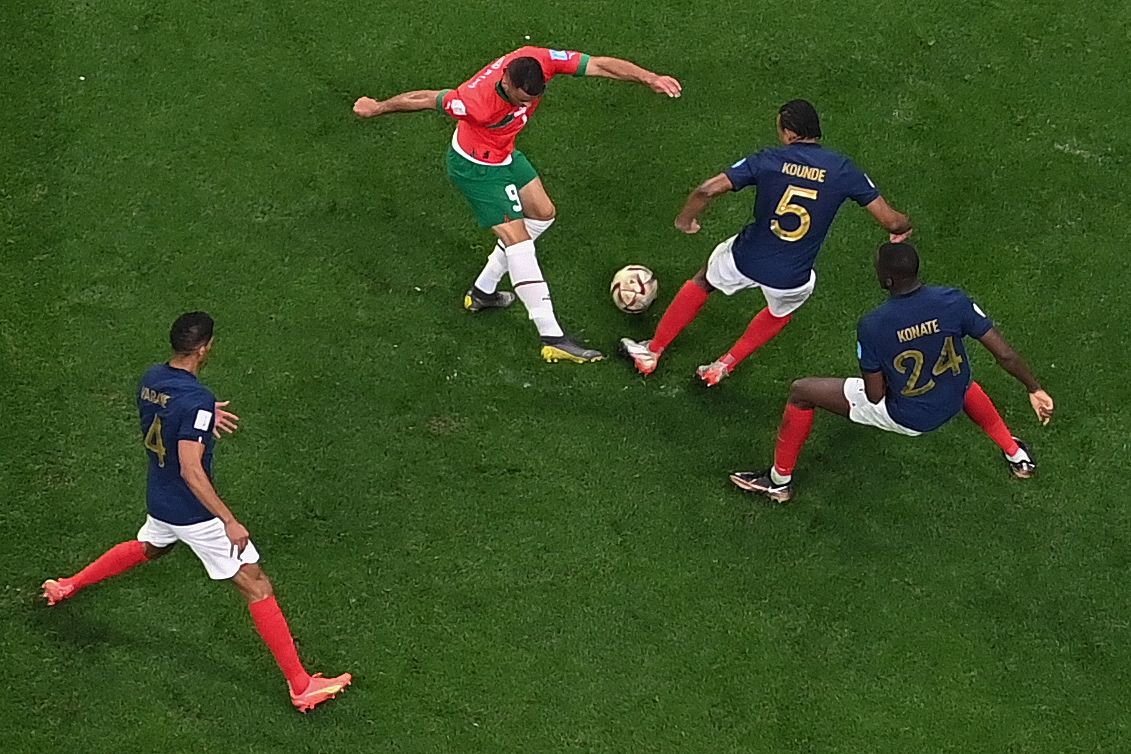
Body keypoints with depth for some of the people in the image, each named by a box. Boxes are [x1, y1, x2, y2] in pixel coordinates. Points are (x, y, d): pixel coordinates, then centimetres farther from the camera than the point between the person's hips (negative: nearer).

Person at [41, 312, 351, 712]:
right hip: (193, 511, -8)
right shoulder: (196, 399, -28)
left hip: (159, 499, 8)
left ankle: (67, 586, 52)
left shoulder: (150, 379, -2)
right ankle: (301, 686, -2)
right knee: (256, 586, -3)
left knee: (148, 548, 40)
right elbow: (191, 470, -31)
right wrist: (230, 522, -29)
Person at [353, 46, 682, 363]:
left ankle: (483, 291, 26)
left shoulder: (541, 61, -26)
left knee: (543, 214, 18)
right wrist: (377, 108, -11)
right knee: (519, 240, -10)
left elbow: (600, 65, -24)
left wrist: (650, 78, -33)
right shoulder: (477, 101, -40)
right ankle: (552, 339, -7)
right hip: (475, 168, -8)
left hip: (505, 154, 8)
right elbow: (426, 99, -26)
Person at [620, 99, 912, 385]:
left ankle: (651, 353, 42)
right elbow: (891, 221, -4)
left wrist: (685, 219, 3)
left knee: (702, 282, 33)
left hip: (745, 260, 0)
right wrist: (903, 227, 20)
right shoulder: (843, 169, -8)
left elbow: (708, 190, -17)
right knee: (782, 311, 38)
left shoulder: (768, 160, -11)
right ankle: (723, 367, 34)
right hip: (791, 280, 0)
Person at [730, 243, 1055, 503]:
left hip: (903, 417, -4)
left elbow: (875, 395, -18)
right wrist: (1035, 389, -1)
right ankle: (1017, 456, 47)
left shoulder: (872, 326, -28)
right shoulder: (954, 301, -22)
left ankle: (779, 481, 27)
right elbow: (1005, 355, -16)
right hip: (951, 404, 4)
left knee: (801, 392, 9)